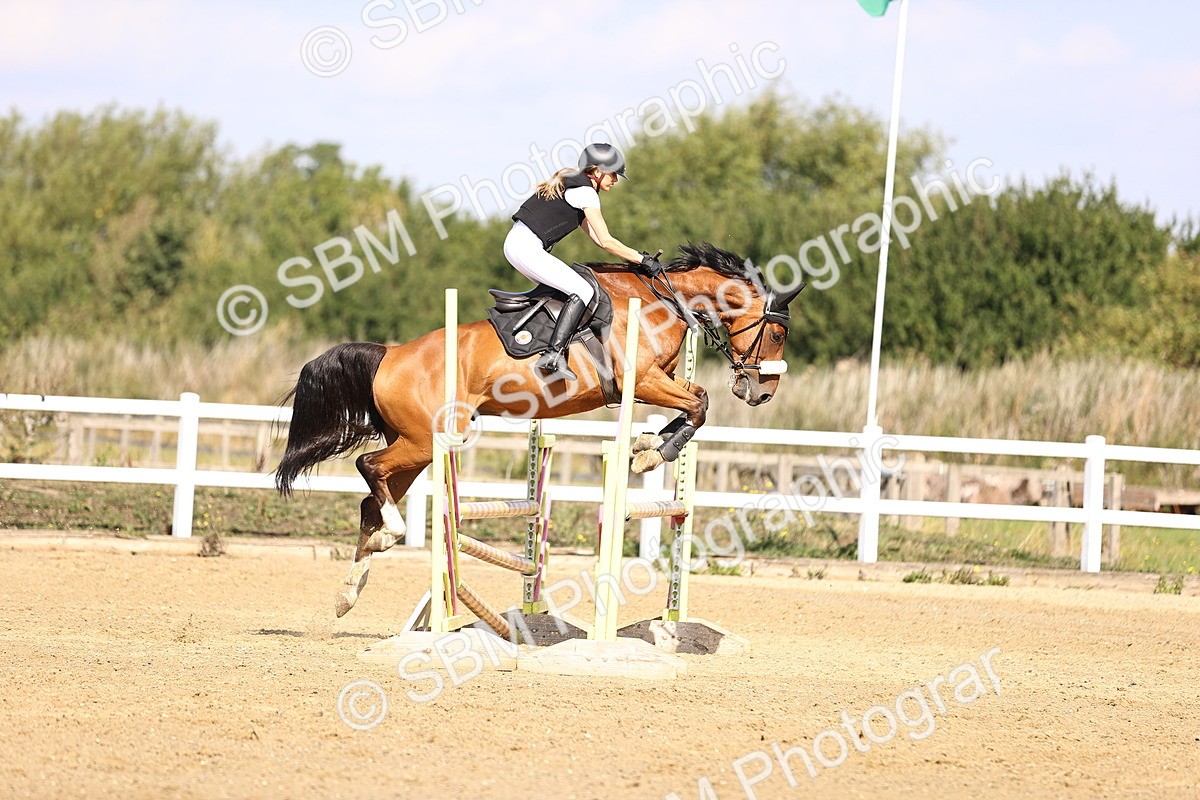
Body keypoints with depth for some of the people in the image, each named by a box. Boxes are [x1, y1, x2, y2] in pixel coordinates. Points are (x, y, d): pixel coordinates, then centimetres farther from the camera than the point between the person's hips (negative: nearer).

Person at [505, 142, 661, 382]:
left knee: (563, 288, 23)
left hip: (516, 243, 10)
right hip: (527, 248, -10)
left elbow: (596, 238, 25)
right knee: (582, 291, -13)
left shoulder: (571, 185, 22)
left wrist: (635, 257, 19)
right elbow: (606, 241, -10)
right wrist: (642, 259, -3)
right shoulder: (585, 191, -8)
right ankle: (554, 355, -22)